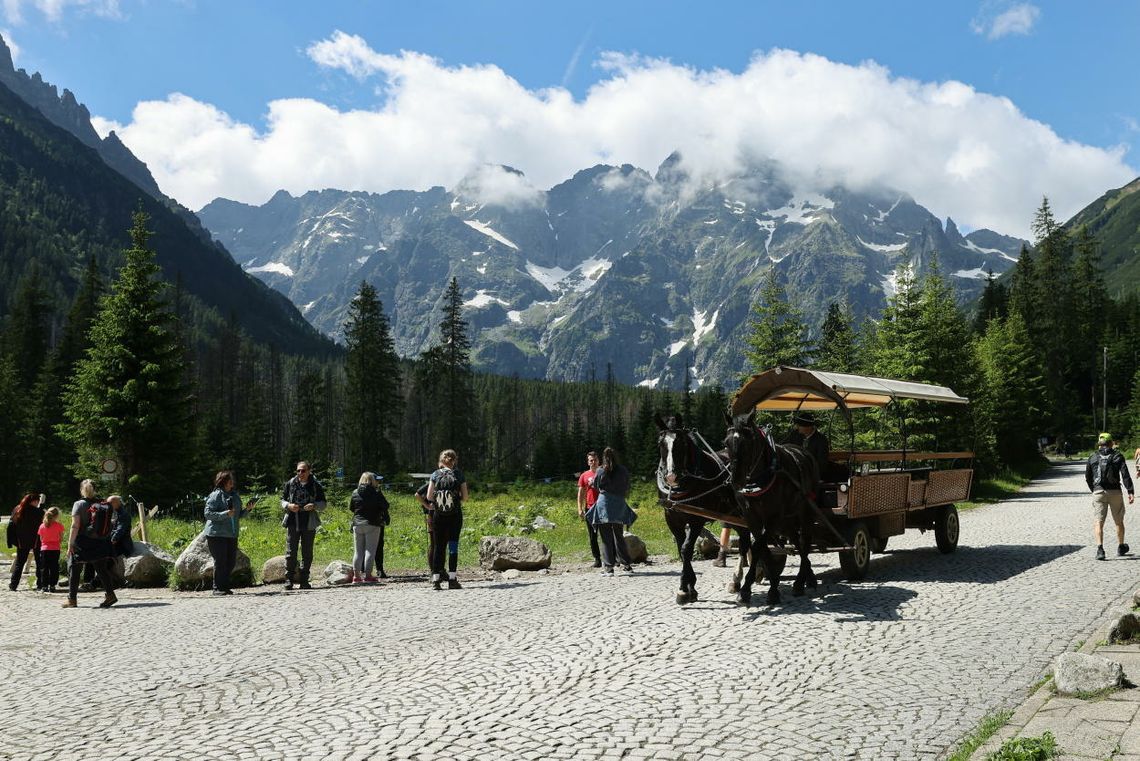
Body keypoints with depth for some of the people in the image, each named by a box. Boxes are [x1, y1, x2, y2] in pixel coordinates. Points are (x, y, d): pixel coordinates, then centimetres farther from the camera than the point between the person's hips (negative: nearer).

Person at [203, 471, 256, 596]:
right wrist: (225, 514, -23)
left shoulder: (235, 495, 13)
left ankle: (225, 586, 20)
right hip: (217, 534, -7)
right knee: (220, 562, -4)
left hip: (232, 534, 7)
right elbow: (207, 513, -14)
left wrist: (247, 509, 3)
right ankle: (218, 588, 6)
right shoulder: (216, 495, -7)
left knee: (231, 562, 8)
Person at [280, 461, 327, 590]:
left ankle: (304, 580, 13)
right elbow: (282, 500, 12)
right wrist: (288, 505, -9)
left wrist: (314, 506, -14)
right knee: (290, 552, -4)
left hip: (309, 524, 0)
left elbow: (323, 504, 7)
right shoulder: (290, 484, 6)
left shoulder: (316, 486, 3)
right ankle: (289, 579, 5)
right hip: (293, 522, 0)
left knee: (307, 554, 5)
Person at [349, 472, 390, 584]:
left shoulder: (355, 493, 3)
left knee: (358, 551, 9)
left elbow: (350, 507, 13)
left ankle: (356, 575, 9)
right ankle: (368, 575, -5)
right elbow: (385, 506, -4)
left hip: (357, 524, 4)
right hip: (372, 525, -4)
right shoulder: (376, 493, -7)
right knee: (370, 550, -1)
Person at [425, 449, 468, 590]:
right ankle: (452, 579, -2)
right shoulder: (459, 474, -1)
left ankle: (436, 580, 4)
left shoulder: (435, 475, 1)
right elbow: (465, 497, -1)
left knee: (438, 546, 7)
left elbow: (429, 497, -1)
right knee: (453, 546, 3)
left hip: (438, 515, 1)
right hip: (455, 515, -1)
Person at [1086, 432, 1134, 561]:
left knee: (1098, 522, -4)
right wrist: (1130, 492, -12)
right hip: (1115, 492, 0)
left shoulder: (1092, 457, 6)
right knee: (1119, 521, 18)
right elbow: (1125, 475, -9)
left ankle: (1100, 548, -21)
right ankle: (1121, 547, 32)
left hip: (1098, 492, 0)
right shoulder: (1118, 456, 1)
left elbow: (1088, 478, 10)